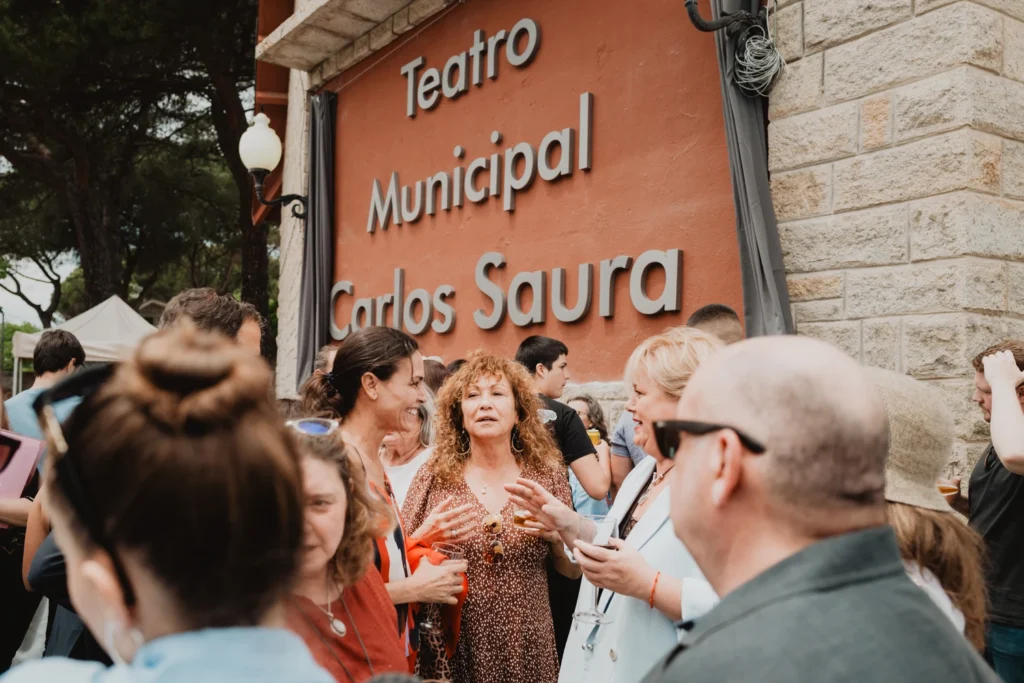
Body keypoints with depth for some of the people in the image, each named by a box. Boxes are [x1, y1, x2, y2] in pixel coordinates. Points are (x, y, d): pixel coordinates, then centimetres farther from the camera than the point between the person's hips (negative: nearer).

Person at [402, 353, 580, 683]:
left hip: (526, 650, 1)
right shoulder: (434, 477, -4)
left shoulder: (547, 474, -2)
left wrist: (556, 533, -14)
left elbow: (572, 568, 5)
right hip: (451, 649, 0)